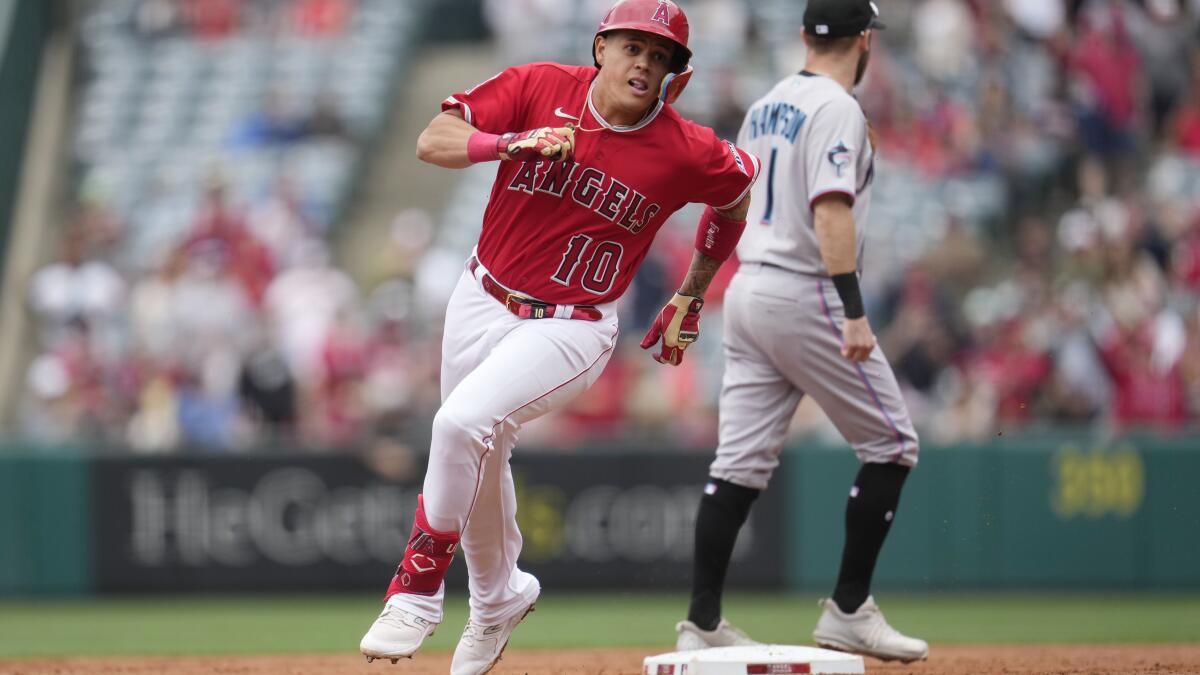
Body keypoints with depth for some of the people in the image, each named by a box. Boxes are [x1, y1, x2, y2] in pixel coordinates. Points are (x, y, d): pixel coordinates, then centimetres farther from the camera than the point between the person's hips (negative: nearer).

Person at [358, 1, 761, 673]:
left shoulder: (688, 152, -13)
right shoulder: (539, 88, -9)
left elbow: (740, 194, 9)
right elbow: (433, 141, -13)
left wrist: (692, 297, 12)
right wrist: (510, 143, -30)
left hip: (571, 330, -4)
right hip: (482, 304, 4)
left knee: (463, 424, -27)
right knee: (479, 463, 18)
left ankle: (419, 587, -10)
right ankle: (499, 598, 46)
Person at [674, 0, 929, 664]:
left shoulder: (763, 108, 15)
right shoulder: (837, 109, -11)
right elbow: (831, 210, -22)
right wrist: (854, 310, -27)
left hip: (745, 288, 8)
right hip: (805, 294, -8)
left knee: (740, 460, 5)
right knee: (890, 443, 2)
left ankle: (703, 623, 1)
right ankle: (848, 610, 1)